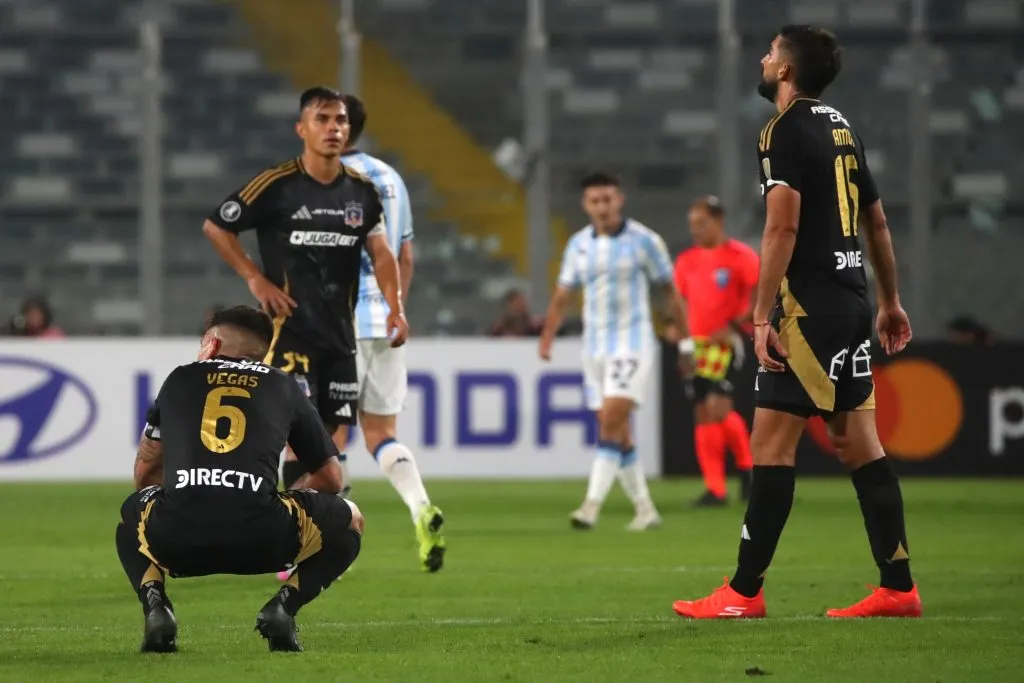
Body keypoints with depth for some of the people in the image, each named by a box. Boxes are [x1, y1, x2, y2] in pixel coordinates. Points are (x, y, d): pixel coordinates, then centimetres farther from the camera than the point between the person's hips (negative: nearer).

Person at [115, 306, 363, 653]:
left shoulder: (179, 379, 26)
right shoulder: (282, 386, 23)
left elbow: (145, 473, 35)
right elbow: (330, 477, 29)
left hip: (176, 539, 1)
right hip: (260, 538, -1)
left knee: (133, 513, 39)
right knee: (349, 522, 27)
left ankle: (155, 607, 10)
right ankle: (284, 605, 3)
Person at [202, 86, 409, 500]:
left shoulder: (362, 192, 7)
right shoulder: (276, 186, -8)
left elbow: (380, 252, 9)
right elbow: (215, 226, 0)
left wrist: (395, 308, -6)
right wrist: (255, 279, -6)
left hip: (340, 333, 5)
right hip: (291, 329, -5)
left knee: (336, 438, 6)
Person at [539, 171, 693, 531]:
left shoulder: (644, 240, -5)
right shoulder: (578, 244, 7)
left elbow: (670, 291, 1)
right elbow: (561, 296, 10)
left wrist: (686, 340, 2)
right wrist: (546, 338, -3)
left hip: (632, 343, -5)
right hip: (594, 346, 5)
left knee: (612, 422, -17)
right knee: (617, 433, 7)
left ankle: (592, 506, -23)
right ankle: (645, 509, 18)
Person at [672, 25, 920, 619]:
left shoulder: (786, 132, -10)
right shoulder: (841, 128, 16)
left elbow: (783, 226, -19)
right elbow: (877, 221, 22)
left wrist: (763, 315, -18)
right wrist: (891, 301, 30)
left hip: (809, 304, -9)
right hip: (852, 300, 9)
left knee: (771, 443, -6)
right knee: (859, 445, 9)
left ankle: (745, 592, -6)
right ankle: (899, 587, 7)